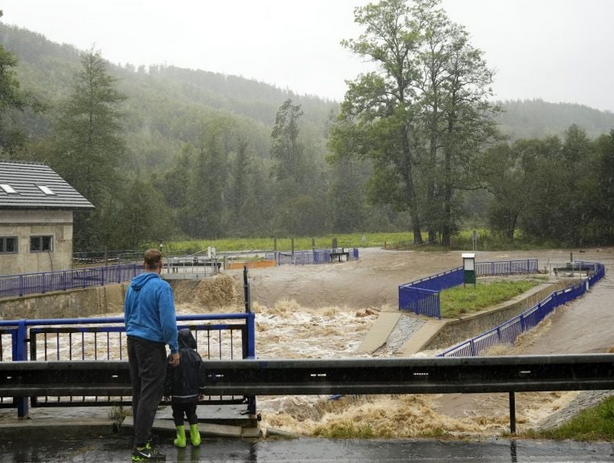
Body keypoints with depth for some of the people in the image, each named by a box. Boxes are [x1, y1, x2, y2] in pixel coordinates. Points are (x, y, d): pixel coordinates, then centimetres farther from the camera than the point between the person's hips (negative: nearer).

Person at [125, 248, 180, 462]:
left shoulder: (132, 286, 8)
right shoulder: (162, 287, -14)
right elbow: (168, 321, -17)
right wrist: (174, 349, -9)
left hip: (133, 341, 8)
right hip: (152, 344, -8)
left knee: (138, 392, 14)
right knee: (150, 395, -5)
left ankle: (141, 437, 21)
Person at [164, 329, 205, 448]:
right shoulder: (195, 356, -5)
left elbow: (168, 377, -7)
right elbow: (200, 375, 0)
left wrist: (167, 392, 3)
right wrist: (201, 390, 11)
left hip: (178, 394, -2)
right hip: (193, 393, 3)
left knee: (178, 415, 11)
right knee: (192, 414, 16)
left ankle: (181, 439, 9)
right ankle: (195, 438, 15)